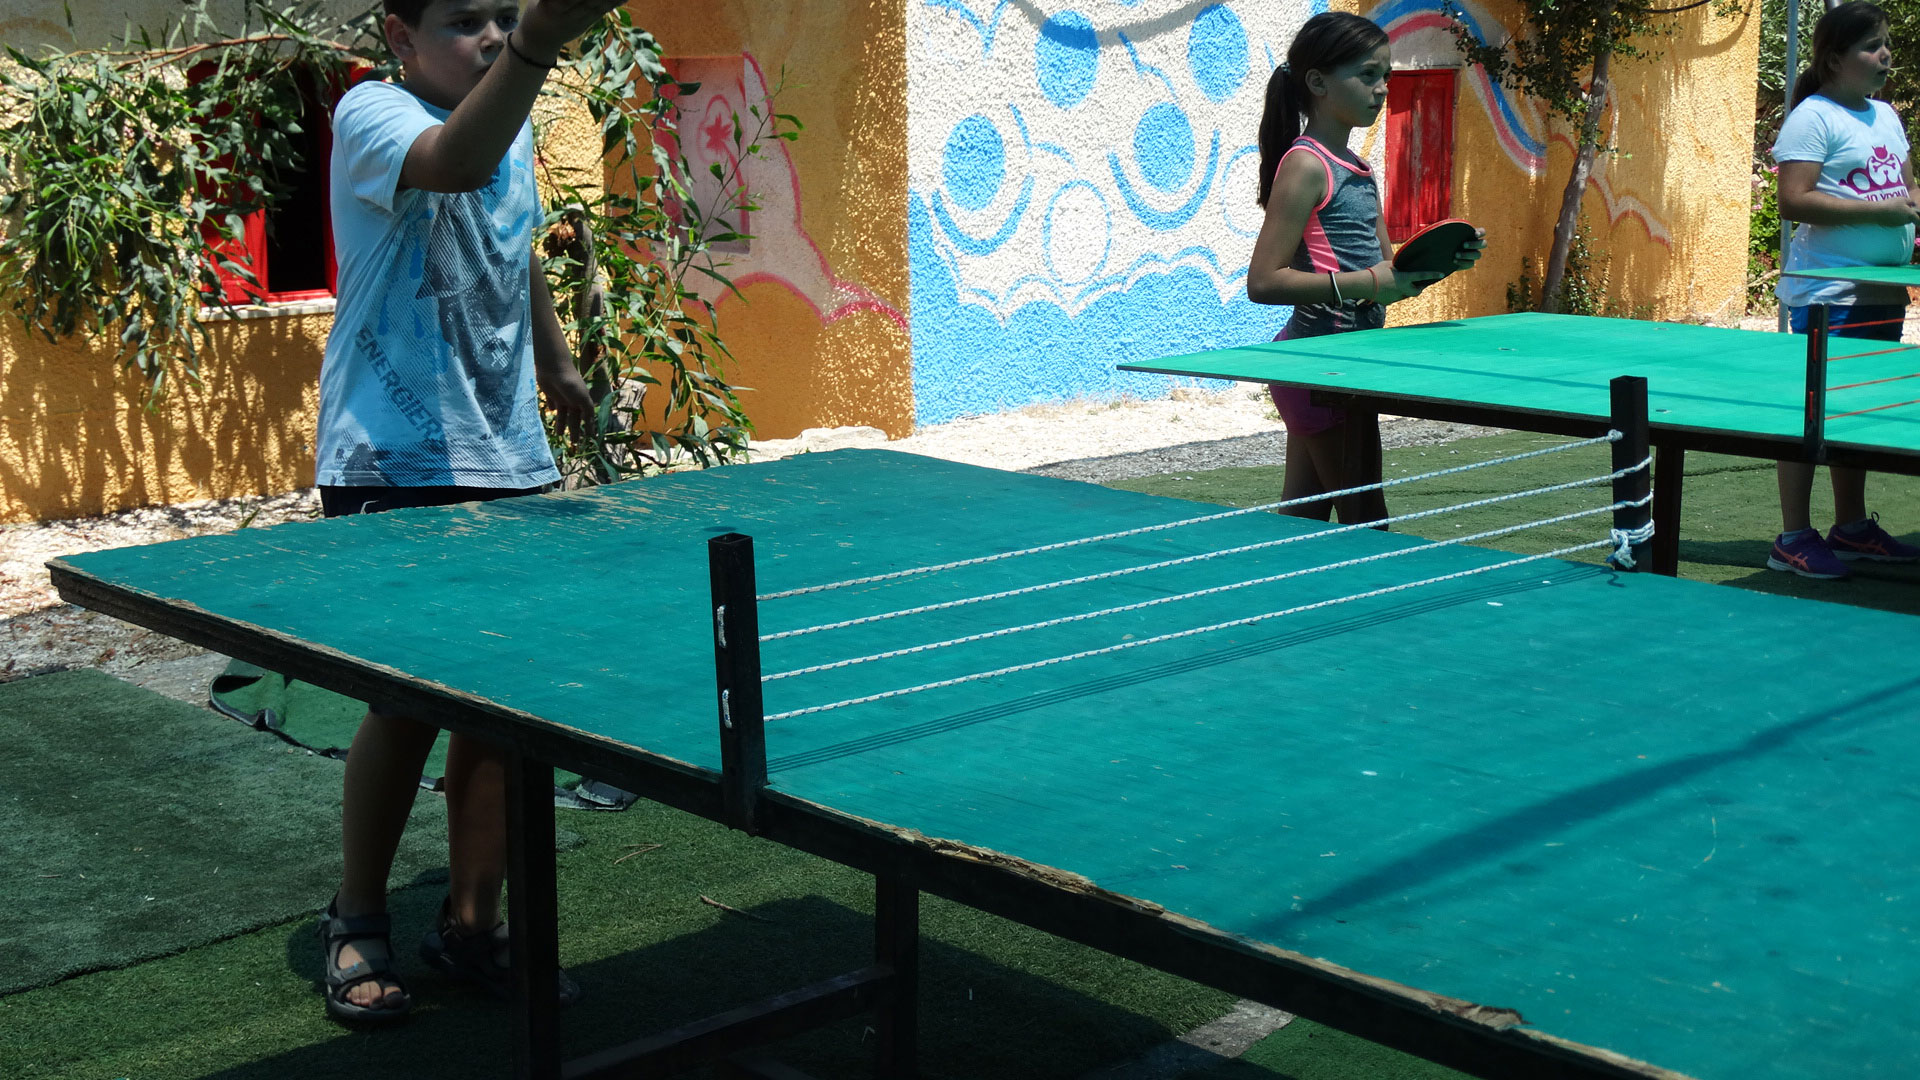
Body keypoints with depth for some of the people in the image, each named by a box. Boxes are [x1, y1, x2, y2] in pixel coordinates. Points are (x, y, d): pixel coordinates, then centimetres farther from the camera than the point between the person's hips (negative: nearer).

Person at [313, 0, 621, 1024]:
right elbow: (455, 164, -37)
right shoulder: (370, 115, -12)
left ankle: (471, 922, 19)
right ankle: (357, 923, 18)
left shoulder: (517, 131, 11)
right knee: (406, 704, -4)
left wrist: (556, 362, 40)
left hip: (507, 463, 7)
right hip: (392, 468, -6)